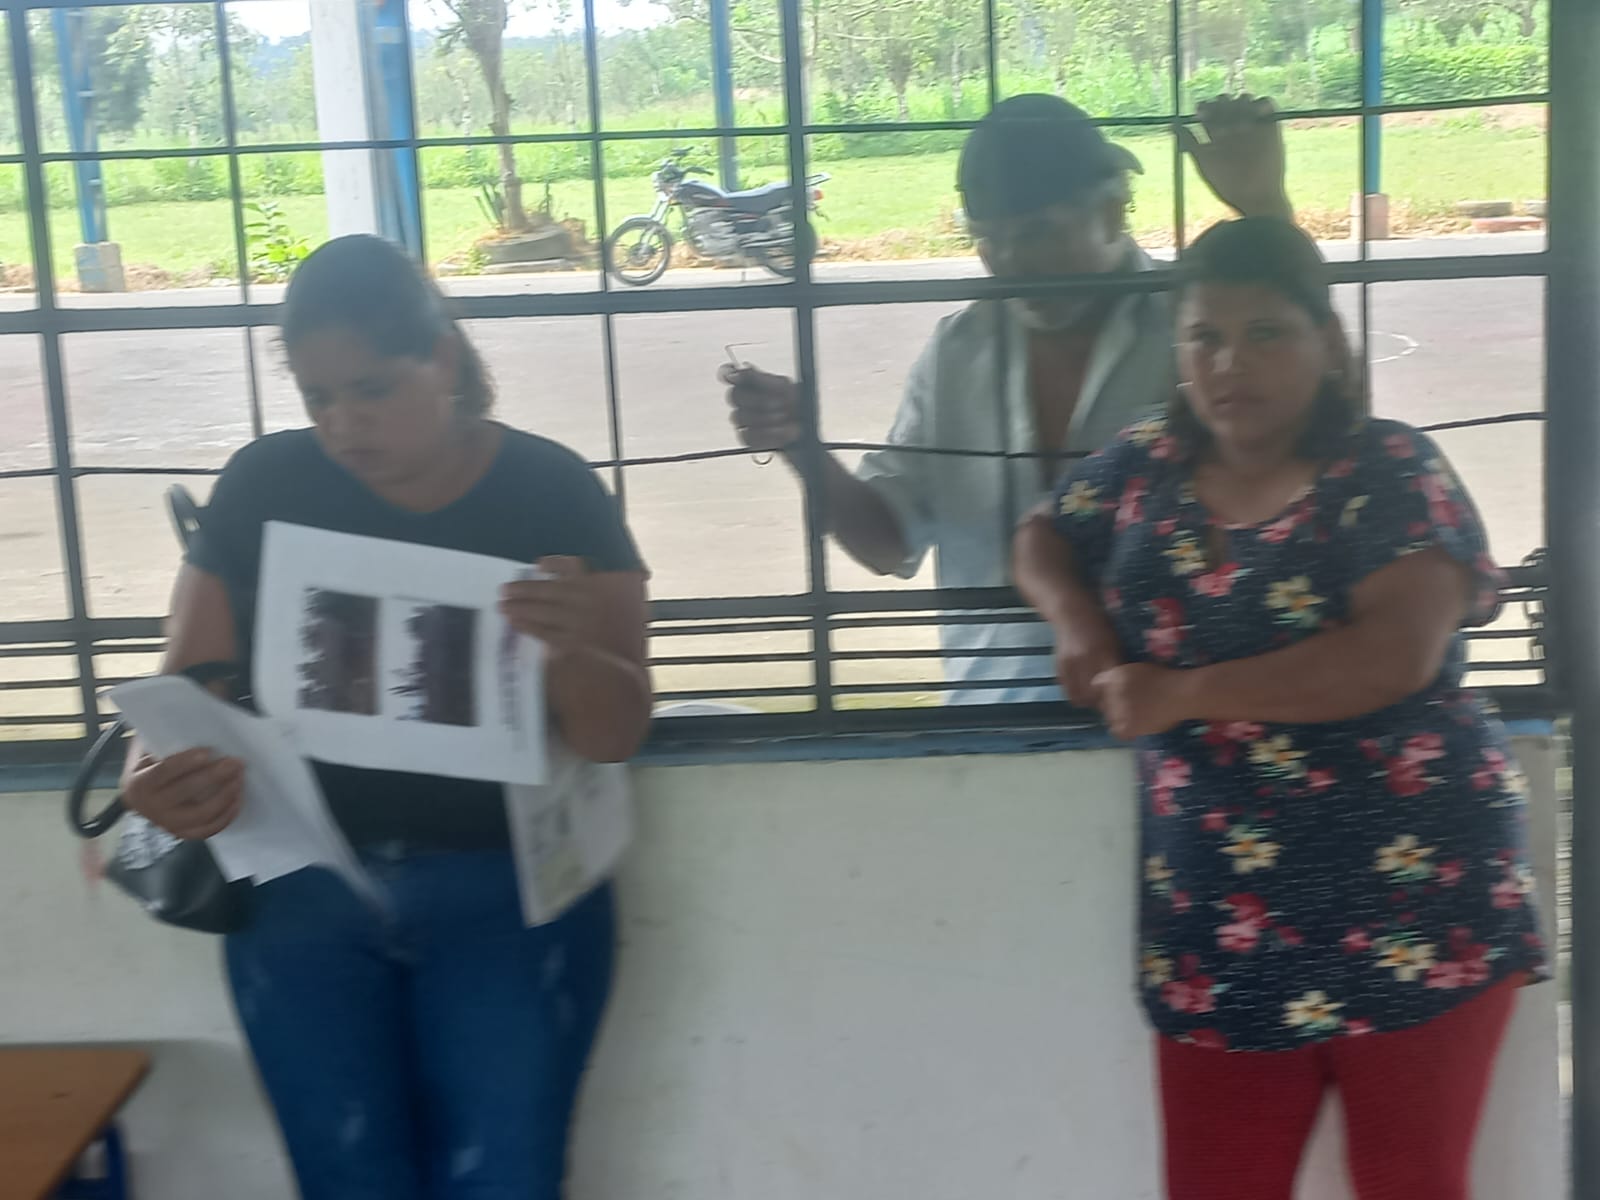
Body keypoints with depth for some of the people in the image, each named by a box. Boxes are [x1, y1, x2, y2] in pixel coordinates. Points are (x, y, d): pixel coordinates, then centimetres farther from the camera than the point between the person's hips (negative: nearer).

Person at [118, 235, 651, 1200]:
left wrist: (572, 648, -31)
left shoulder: (553, 491, -5)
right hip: (303, 890, 2)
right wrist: (161, 775, -23)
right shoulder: (267, 485, 0)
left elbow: (617, 735, -8)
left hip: (511, 887, -1)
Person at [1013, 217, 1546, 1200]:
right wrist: (1076, 617, 0)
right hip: (1216, 932, 5)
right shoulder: (1145, 466, 6)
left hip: (1412, 910, -4)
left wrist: (1180, 694, -18)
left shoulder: (1391, 474, -9)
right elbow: (1043, 542, 24)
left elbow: (1397, 655, -23)